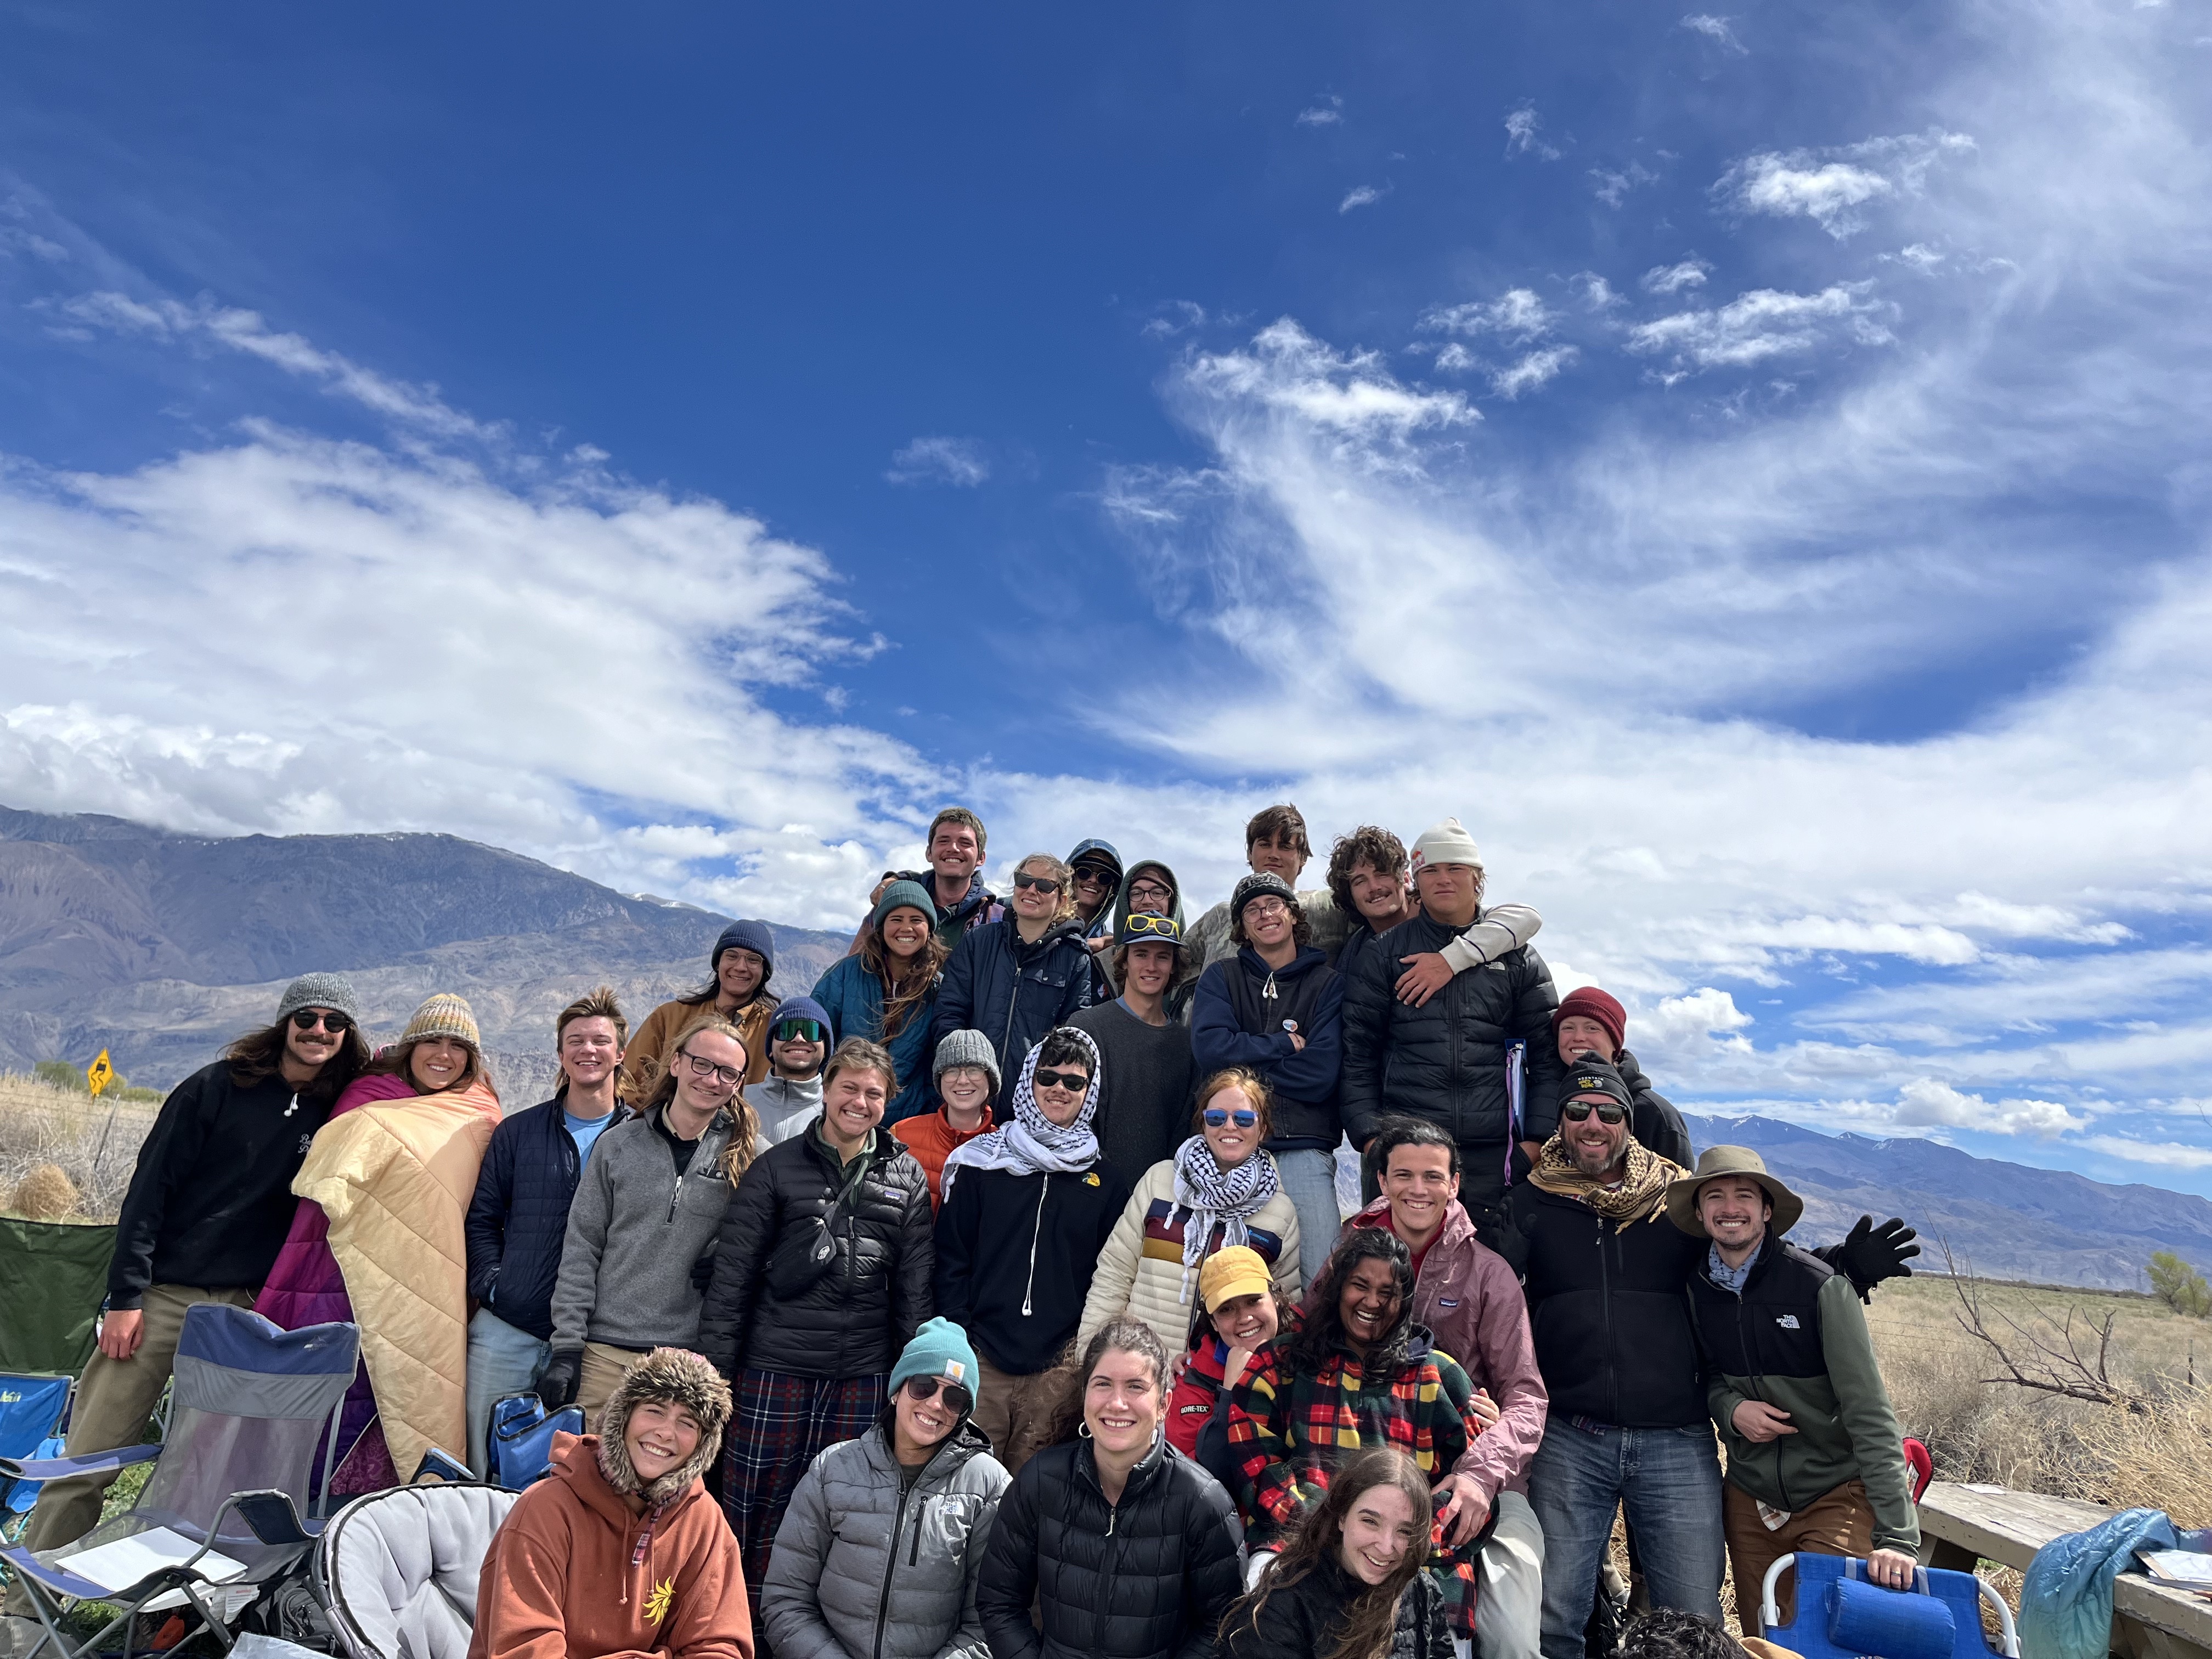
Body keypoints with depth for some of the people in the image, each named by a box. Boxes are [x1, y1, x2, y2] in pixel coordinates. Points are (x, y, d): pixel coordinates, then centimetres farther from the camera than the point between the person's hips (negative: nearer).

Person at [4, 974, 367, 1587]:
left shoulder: (338, 1111, 4)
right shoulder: (217, 1087, -5)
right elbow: (150, 1186, -6)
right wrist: (125, 1295, -10)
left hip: (248, 1307, 2)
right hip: (163, 1295, -2)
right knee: (90, 1457, 1)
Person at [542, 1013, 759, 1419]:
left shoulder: (751, 1156, 1)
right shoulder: (619, 1144, 4)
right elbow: (580, 1250, 4)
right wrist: (567, 1345, 0)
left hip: (690, 1358, -1)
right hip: (604, 1353, 1)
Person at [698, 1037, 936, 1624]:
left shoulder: (907, 1178, 6)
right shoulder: (776, 1168, 1)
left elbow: (915, 1285, 8)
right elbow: (732, 1275, 0)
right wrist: (714, 1367, -4)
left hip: (863, 1376, 2)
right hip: (776, 1367, -1)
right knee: (756, 1511, 5)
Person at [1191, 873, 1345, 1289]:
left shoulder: (1328, 984, 8)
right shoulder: (1221, 978, 13)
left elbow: (1321, 1073, -5)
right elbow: (1208, 1048, -5)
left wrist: (1245, 1058, -3)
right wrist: (1286, 1044, -2)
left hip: (1303, 1149, -1)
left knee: (1325, 1280, -9)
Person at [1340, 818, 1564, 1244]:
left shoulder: (1517, 956, 12)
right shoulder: (1387, 953, 9)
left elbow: (1546, 1053, 10)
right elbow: (1357, 1050, 6)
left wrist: (1537, 1139, 1)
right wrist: (1367, 1132, -3)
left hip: (1494, 1149, 1)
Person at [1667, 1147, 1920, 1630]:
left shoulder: (1819, 1286, -16)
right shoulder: (1696, 1289, -4)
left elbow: (1870, 1414, -18)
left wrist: (1896, 1534, -24)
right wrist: (1729, 1408, -13)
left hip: (1834, 1496, -4)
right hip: (1750, 1499, 4)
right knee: (1759, 1640, 12)